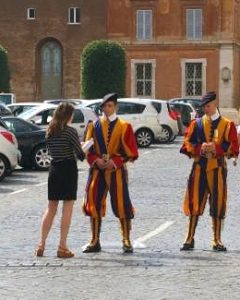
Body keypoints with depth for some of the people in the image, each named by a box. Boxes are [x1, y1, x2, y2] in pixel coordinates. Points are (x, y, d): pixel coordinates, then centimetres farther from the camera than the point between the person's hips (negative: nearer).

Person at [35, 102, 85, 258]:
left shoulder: (50, 132, 7)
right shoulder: (70, 131, -11)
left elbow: (51, 151, 12)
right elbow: (80, 153, -10)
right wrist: (84, 154, 12)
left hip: (54, 169, 6)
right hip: (69, 169, -6)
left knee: (51, 208, 13)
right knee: (67, 209, 0)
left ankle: (41, 244, 9)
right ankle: (62, 247, -1)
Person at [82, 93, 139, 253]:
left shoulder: (124, 126, 0)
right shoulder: (94, 126, 8)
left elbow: (131, 152, -3)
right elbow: (88, 149, 8)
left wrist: (114, 161, -14)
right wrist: (96, 160, -11)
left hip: (117, 171, -3)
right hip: (97, 171, 3)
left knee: (122, 205, -3)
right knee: (94, 204, 2)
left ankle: (127, 241, 8)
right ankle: (95, 241, 11)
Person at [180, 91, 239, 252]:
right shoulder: (196, 123, 8)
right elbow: (187, 144, 4)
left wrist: (216, 148, -16)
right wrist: (200, 149, -14)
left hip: (218, 168, -1)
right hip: (199, 168, 1)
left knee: (218, 204, 1)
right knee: (195, 203, 1)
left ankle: (217, 240, 10)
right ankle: (190, 239, 7)